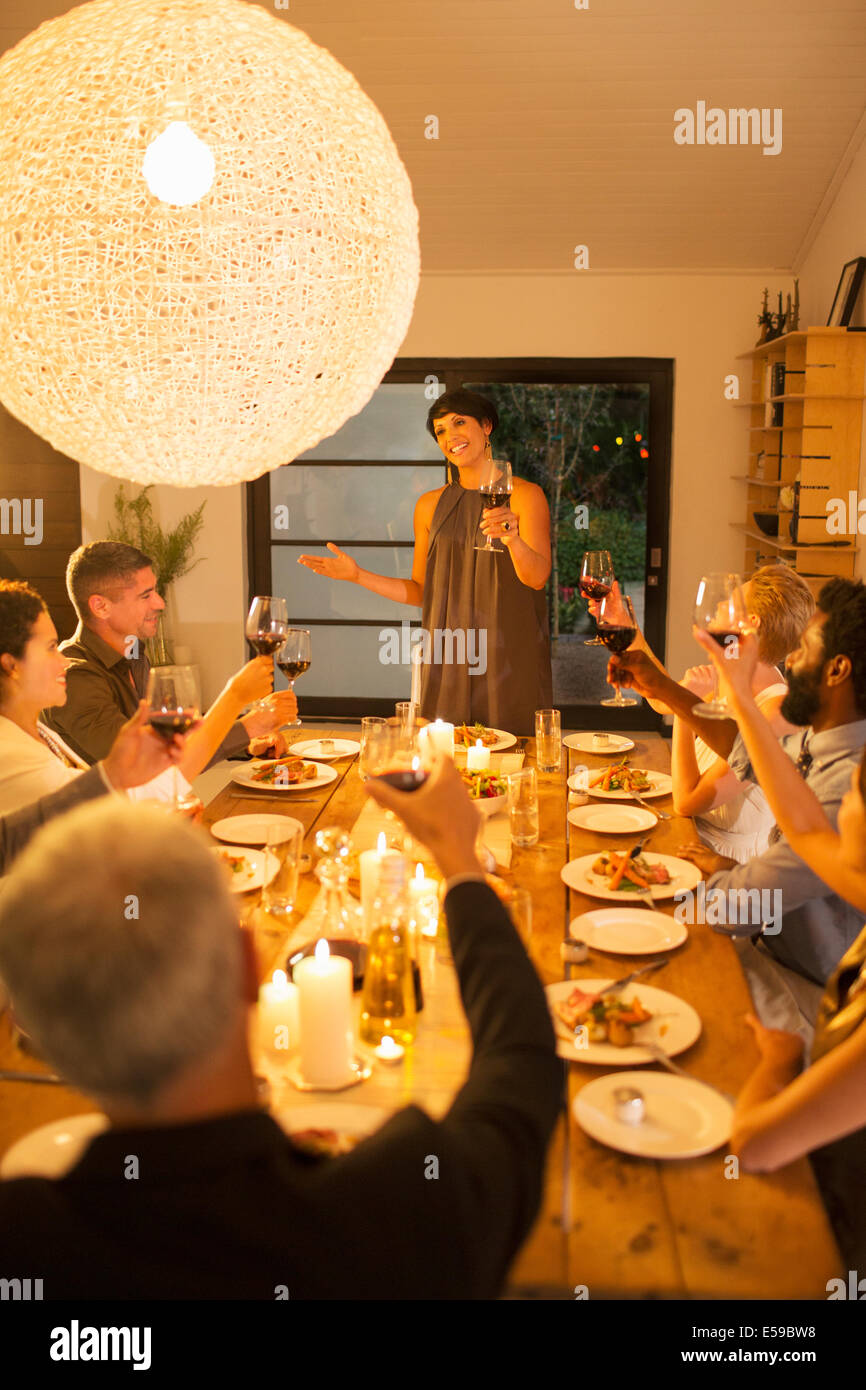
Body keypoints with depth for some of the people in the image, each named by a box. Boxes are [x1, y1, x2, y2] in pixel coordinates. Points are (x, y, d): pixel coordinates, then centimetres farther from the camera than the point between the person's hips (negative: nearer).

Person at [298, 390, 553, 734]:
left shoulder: (525, 495, -1)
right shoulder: (430, 505, 11)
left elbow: (537, 577, -14)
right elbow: (421, 591, 12)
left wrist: (513, 539, -33)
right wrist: (356, 575, 3)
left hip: (511, 657, -3)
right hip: (448, 657, 3)